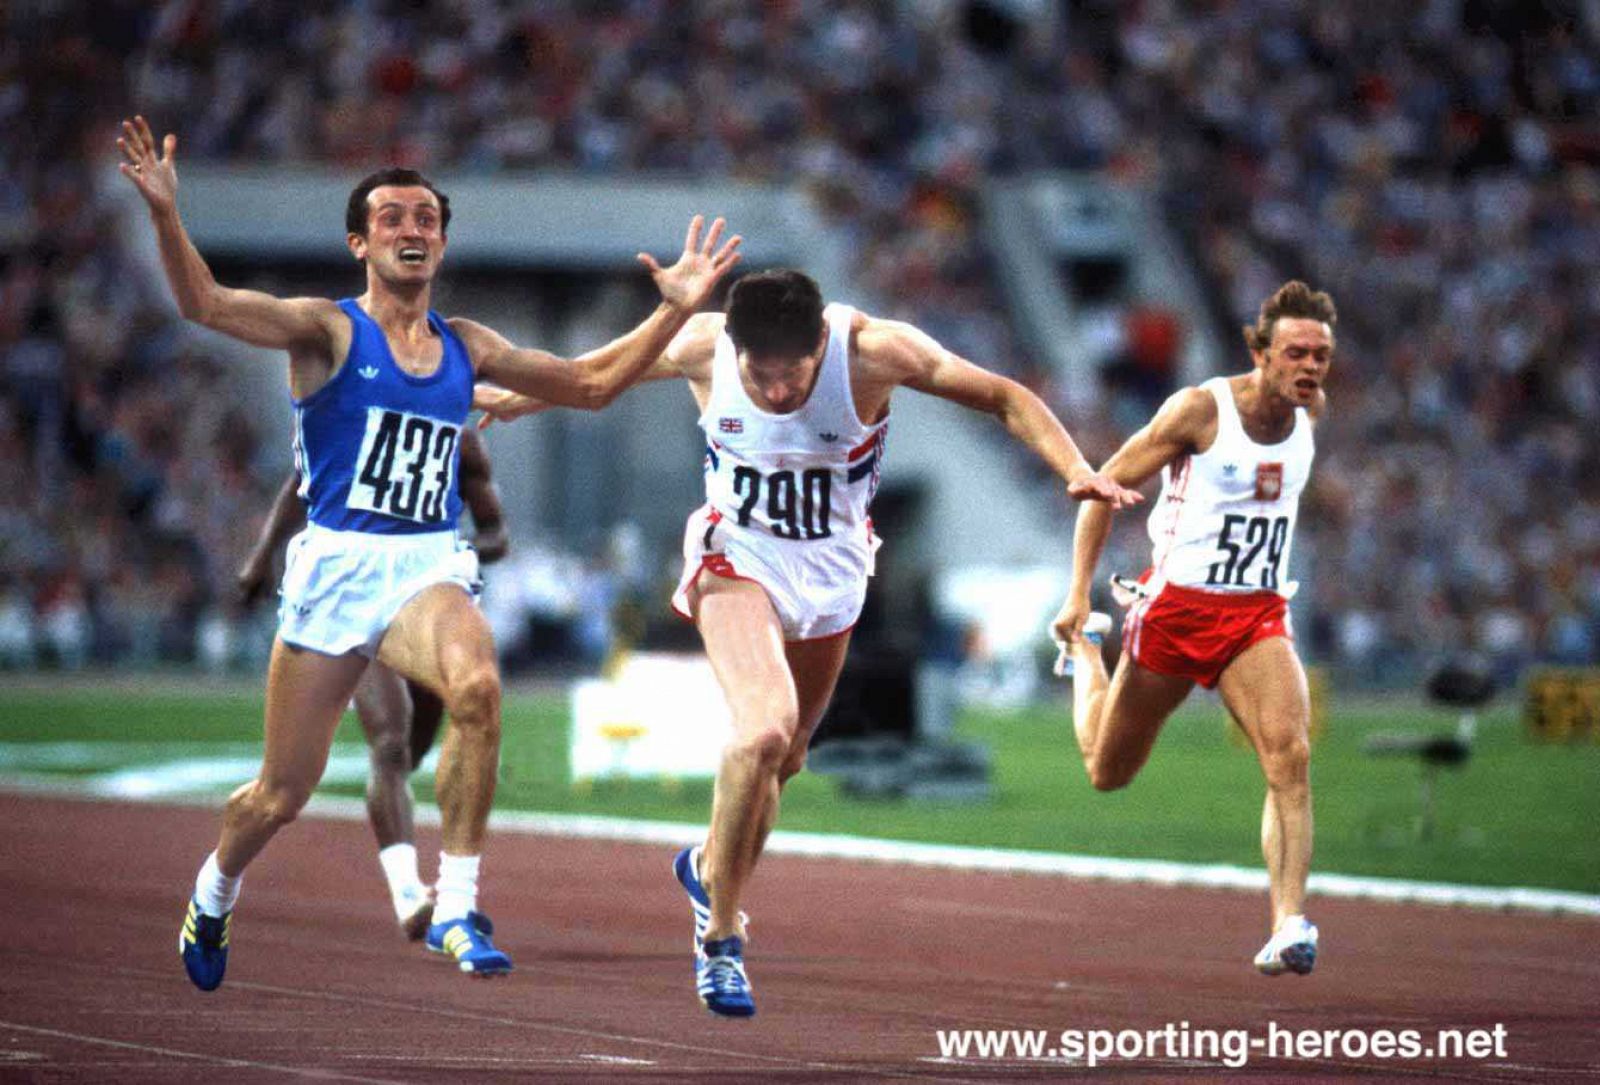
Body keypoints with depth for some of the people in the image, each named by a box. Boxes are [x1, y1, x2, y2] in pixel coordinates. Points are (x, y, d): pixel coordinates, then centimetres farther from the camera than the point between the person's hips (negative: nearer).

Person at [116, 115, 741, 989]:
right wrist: (165, 213, -32)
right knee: (280, 798, 4)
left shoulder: (465, 348, 12)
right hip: (335, 564, -2)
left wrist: (674, 310, 15)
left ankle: (456, 910, -26)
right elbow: (204, 303, -17)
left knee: (477, 686, -33)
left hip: (431, 564, 2)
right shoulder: (328, 331, -1)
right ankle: (213, 896, 39)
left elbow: (590, 383, 23)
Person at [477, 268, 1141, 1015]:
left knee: (782, 760, 15)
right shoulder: (701, 348, -21)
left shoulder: (875, 351, -25)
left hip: (832, 569, 2)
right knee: (767, 725, -26)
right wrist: (515, 398, 17)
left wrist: (1075, 470, -29)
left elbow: (1005, 399, -16)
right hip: (738, 557, -2)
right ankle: (721, 935, -12)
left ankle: (710, 866, 48)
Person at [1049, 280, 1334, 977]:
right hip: (1177, 605, -3)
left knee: (1290, 755, -22)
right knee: (1107, 771, 13)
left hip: (1259, 613, 3)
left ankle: (1289, 925, -25)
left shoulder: (1311, 411, 2)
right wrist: (1078, 593, -11)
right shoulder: (1200, 409, -15)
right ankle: (1085, 645, 44)